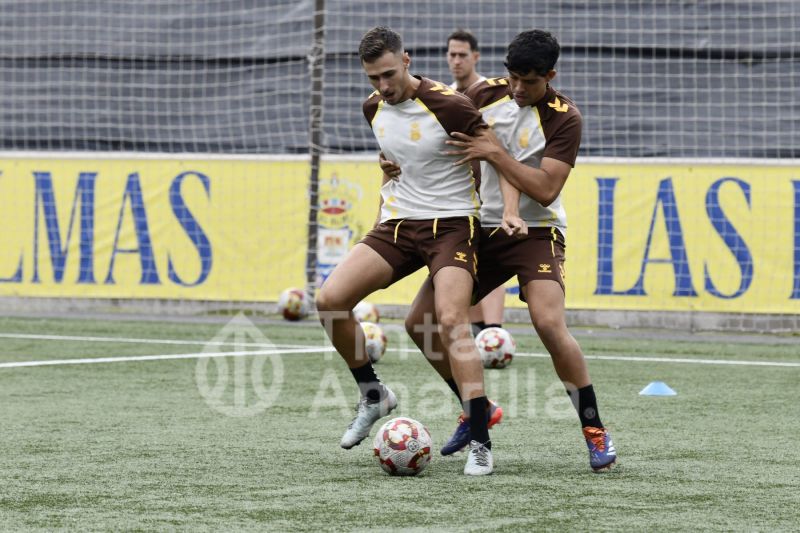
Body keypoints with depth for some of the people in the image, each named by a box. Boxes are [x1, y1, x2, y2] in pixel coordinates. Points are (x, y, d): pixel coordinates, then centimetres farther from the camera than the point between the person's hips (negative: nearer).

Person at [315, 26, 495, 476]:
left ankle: (482, 445, -20)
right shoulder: (374, 108, 4)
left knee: (452, 321, -25)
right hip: (398, 223, 6)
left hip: (452, 224, -6)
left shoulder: (447, 105, -17)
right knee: (330, 299, -11)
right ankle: (373, 395, 11)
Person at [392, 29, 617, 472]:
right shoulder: (486, 95, 0)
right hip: (481, 227, 5)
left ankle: (595, 431, -14)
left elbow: (545, 190, -21)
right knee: (420, 323, 0)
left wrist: (495, 153, -24)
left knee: (549, 323, -28)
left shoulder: (564, 118, -14)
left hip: (536, 232, -5)